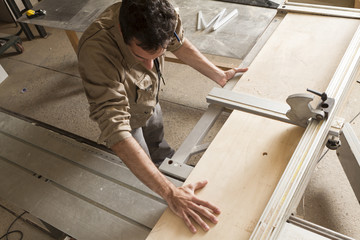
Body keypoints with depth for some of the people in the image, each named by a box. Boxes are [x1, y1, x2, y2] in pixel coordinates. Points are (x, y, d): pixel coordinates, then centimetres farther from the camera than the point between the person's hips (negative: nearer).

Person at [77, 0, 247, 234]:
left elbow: (180, 44, -9)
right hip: (125, 114, -4)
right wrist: (171, 193, -54)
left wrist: (220, 76, -8)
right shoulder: (96, 51, -48)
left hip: (150, 101, 4)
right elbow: (117, 131, -51)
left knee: (158, 144, 32)